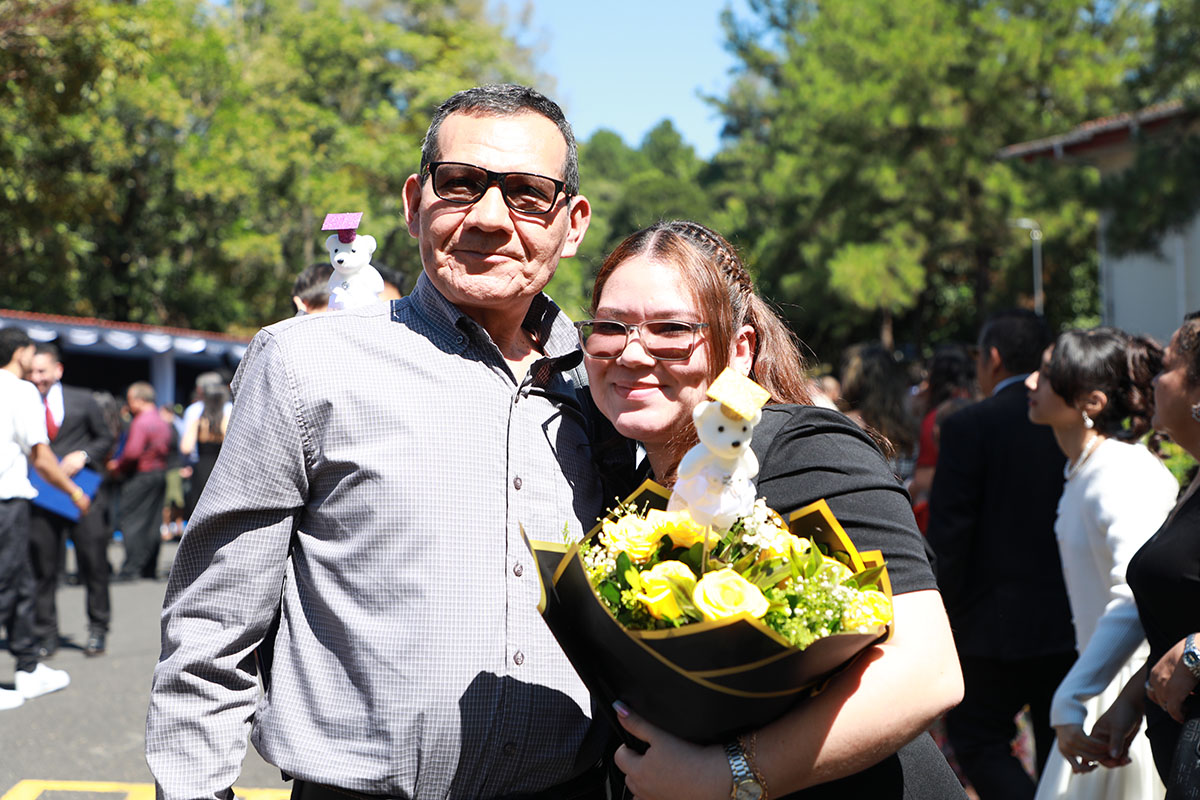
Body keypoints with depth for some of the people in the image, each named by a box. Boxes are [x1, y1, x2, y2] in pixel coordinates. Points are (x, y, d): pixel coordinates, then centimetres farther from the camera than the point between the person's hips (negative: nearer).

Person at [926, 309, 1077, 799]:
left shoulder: (968, 427, -11)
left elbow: (948, 533, -13)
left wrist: (937, 619, -4)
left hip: (997, 623, -5)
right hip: (1073, 623, 5)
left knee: (976, 739, 8)